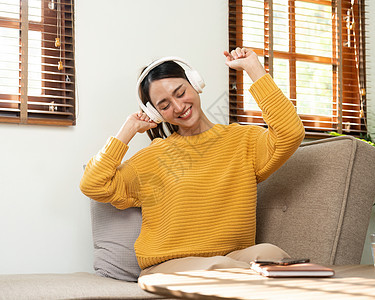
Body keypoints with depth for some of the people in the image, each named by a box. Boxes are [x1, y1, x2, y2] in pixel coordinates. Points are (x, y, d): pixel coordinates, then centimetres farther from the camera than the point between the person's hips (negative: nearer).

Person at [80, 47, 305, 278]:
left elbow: (291, 134, -8)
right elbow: (93, 186, 2)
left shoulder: (242, 140, 11)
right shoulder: (154, 157, 11)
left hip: (235, 260, 1)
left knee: (267, 253, -33)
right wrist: (129, 129, 8)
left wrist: (254, 69, -2)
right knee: (215, 267, -34)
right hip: (167, 267, 0)